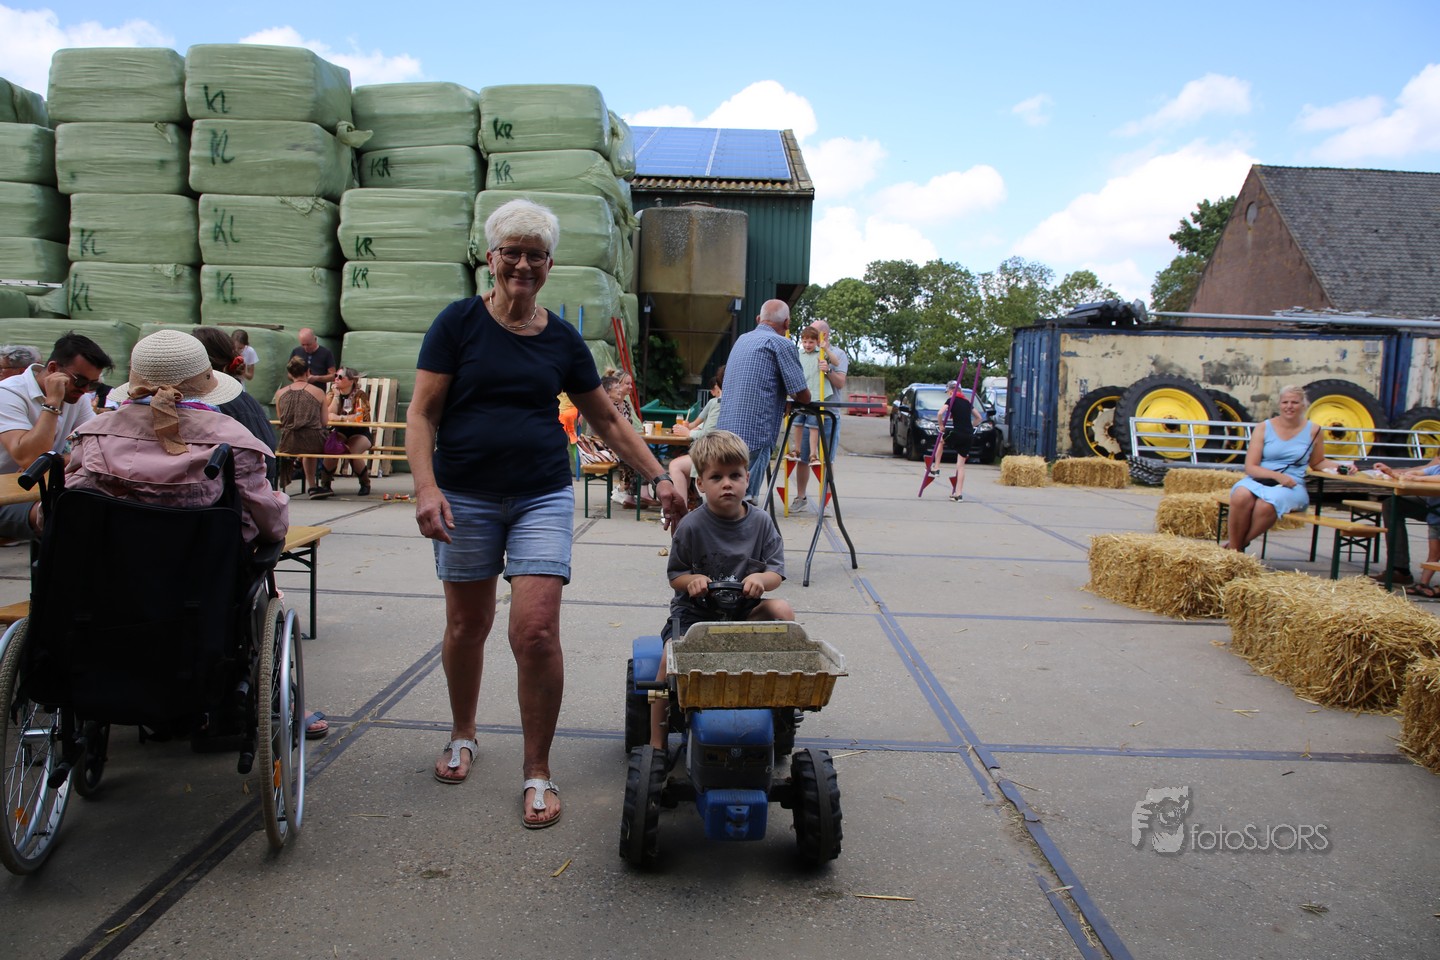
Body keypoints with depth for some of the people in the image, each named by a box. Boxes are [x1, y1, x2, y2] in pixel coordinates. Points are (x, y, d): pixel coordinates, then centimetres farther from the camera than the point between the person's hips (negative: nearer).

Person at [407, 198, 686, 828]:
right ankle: (463, 734, 38)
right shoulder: (459, 323, -1)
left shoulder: (562, 339, 6)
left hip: (542, 498, 1)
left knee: (536, 631, -10)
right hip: (465, 498, 0)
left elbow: (608, 421, 14)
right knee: (467, 625, 10)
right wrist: (426, 487, -18)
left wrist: (659, 478, 8)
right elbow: (421, 415, -4)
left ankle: (537, 772, 5)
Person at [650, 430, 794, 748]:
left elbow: (777, 571, 0)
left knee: (783, 610, -22)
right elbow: (674, 575, 0)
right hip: (694, 610, -3)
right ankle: (657, 739, -12)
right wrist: (692, 580, -23)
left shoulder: (761, 522, -1)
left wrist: (761, 579, -23)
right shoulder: (691, 526, -8)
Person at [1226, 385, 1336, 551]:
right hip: (1258, 480, 0)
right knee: (1241, 496, -37)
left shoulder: (1313, 431, 10)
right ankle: (1233, 550, -23)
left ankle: (1241, 544, -16)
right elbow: (1250, 467, 0)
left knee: (1267, 504, -37)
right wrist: (1276, 475, -15)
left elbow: (1317, 462, 26)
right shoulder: (1264, 428, 6)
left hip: (1292, 487, 0)